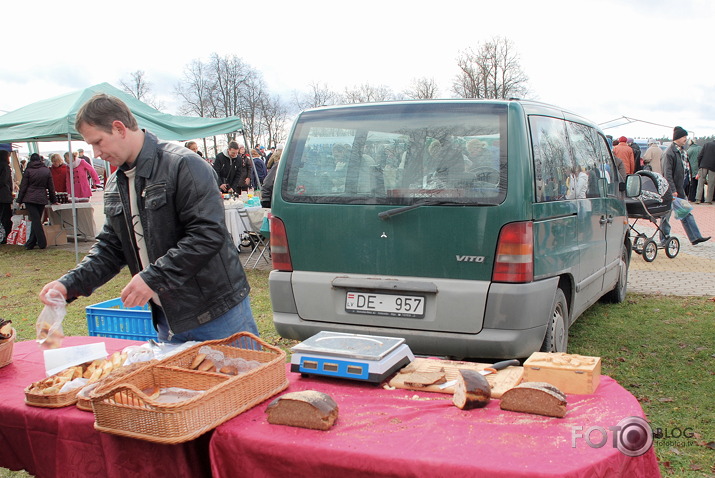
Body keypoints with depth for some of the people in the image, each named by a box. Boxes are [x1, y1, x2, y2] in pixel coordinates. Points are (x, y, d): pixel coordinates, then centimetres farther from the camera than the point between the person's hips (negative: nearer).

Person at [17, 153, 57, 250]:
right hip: (42, 199, 3)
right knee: (37, 220, 10)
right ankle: (30, 243, 14)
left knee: (35, 220, -4)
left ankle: (42, 243, -11)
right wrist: (54, 200, 18)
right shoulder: (47, 171, 5)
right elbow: (51, 187, 9)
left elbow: (23, 187, -1)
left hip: (29, 199, -3)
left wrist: (19, 200, 6)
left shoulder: (28, 171, -2)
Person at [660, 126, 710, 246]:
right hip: (671, 189, -9)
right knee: (666, 214, 1)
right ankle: (664, 239, 9)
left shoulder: (682, 150, 11)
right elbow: (667, 173, -19)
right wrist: (673, 190, -22)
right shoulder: (670, 152, -16)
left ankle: (695, 237, 14)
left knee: (686, 213, 10)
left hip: (680, 188, 9)